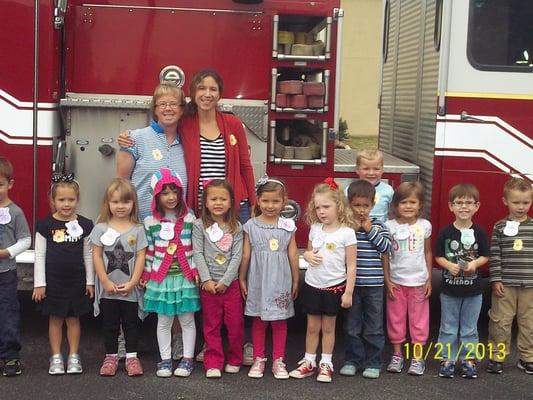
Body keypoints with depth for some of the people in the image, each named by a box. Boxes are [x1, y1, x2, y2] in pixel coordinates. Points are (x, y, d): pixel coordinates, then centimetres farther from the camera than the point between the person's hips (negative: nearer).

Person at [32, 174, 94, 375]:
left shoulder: (84, 225, -1)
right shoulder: (45, 225, -6)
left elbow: (88, 255, 4)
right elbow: (40, 255, -3)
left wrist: (90, 281, 4)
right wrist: (39, 283, -5)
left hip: (77, 280, 1)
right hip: (53, 280, -1)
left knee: (73, 319, 9)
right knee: (55, 319, 8)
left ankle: (74, 357, 19)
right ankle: (56, 358, 17)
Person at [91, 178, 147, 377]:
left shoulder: (137, 229, -3)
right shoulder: (101, 228, -3)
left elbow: (140, 257, -5)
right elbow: (97, 256, -4)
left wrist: (132, 282, -12)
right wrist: (106, 282, -10)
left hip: (130, 289, 0)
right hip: (108, 289, 0)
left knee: (131, 323, 8)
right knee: (110, 324, 10)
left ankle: (131, 357, 17)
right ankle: (111, 357, 20)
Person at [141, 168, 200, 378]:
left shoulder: (189, 219, -1)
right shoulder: (151, 222, 0)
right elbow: (149, 251, 5)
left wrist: (196, 270, -5)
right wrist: (146, 275, 4)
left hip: (185, 277, 0)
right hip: (161, 279, 0)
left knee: (187, 320, 6)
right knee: (164, 321, 8)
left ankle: (187, 359, 16)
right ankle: (165, 360, 17)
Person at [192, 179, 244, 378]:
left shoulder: (236, 227, 1)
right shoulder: (200, 225, -1)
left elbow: (237, 256, -4)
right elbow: (198, 254, -6)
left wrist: (225, 281, -12)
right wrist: (207, 280, -14)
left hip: (230, 283, 1)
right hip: (208, 284, -1)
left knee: (236, 324, 4)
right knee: (212, 326, 6)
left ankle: (234, 360, 21)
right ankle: (213, 363, 12)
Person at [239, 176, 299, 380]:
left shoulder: (288, 226, -1)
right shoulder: (251, 226, -2)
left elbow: (293, 256, 3)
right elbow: (246, 255, 2)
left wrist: (295, 281, 5)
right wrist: (242, 279, 4)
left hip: (280, 281, 0)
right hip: (258, 281, 0)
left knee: (280, 322, 7)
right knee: (258, 321, 8)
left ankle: (278, 360, 16)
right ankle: (258, 359, 19)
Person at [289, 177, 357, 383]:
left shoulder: (347, 232, -13)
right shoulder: (315, 229, 1)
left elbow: (351, 266, -10)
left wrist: (348, 292, -12)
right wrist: (307, 255, -8)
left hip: (334, 287, -4)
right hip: (312, 285, 4)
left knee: (328, 327, 10)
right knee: (312, 326, 12)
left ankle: (326, 364, 21)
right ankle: (309, 362, 23)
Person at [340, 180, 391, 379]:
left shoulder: (378, 225, 2)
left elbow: (386, 247, -6)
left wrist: (370, 230, -11)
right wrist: (352, 229, -13)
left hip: (373, 284, 0)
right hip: (352, 283, 0)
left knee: (373, 326, 7)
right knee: (352, 325, 10)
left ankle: (373, 362, 16)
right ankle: (352, 360, 21)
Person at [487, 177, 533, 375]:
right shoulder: (500, 227, -2)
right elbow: (494, 255, -3)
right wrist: (496, 279, -8)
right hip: (505, 284, -2)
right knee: (501, 321, 5)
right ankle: (497, 357, 16)